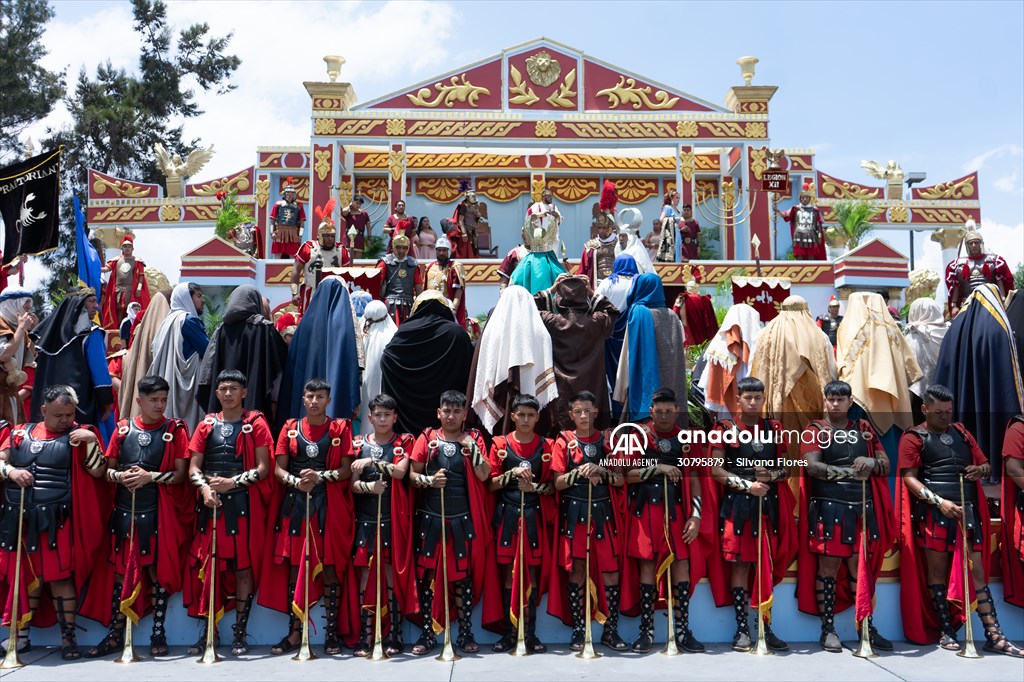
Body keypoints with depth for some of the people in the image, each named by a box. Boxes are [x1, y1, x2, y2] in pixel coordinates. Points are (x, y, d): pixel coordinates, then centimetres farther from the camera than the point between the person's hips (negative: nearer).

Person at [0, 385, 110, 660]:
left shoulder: (79, 435, 1)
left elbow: (98, 471, -6)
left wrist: (91, 440, -18)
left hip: (55, 520, -3)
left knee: (60, 576, -2)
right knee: (26, 577, 13)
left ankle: (68, 636, 7)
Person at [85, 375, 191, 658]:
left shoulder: (175, 429, -1)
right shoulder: (123, 429, 7)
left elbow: (181, 474, -5)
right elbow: (107, 468, 11)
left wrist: (151, 477, -17)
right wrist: (120, 476, -10)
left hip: (159, 511, -3)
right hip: (124, 509, 3)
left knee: (158, 571, 2)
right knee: (120, 570, 9)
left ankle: (158, 634, 13)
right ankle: (115, 635, 20)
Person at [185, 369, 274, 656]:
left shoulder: (256, 424, 3)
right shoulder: (207, 425, 13)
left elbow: (263, 468, -4)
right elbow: (193, 467, 9)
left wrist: (233, 482, -15)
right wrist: (204, 487, -10)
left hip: (244, 503, -3)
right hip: (211, 503, 3)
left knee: (244, 566, -1)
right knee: (206, 565, 3)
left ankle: (240, 632, 9)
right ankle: (208, 631, 15)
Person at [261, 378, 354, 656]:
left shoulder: (340, 428, 5)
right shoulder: (290, 428, 10)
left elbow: (346, 470, -1)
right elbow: (278, 468, 5)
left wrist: (320, 476, -17)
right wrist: (295, 481, -14)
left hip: (328, 505, -2)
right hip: (295, 504, 2)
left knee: (329, 567, -2)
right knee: (294, 566, 4)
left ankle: (332, 632, 7)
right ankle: (294, 632, 13)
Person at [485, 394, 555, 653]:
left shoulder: (546, 446, 4)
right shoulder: (500, 444, 2)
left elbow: (552, 486, 5)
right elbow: (490, 484, -1)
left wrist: (535, 487, -15)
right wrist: (513, 473, -17)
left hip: (534, 515, 1)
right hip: (507, 515, 0)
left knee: (532, 573, 3)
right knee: (509, 573, 2)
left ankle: (530, 633, 11)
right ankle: (509, 632, 10)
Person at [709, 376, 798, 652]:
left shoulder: (774, 429, 11)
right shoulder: (726, 428, 1)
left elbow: (786, 468, 14)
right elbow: (716, 469, -4)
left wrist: (772, 475, -9)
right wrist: (747, 484, -13)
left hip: (768, 503, 3)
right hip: (737, 504, -3)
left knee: (767, 565, 3)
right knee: (740, 563, -1)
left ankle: (766, 627, 12)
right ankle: (742, 629, 6)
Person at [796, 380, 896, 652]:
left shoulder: (864, 429, 15)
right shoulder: (815, 431, 2)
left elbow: (886, 465, 13)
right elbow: (812, 466, -12)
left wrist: (872, 462, -10)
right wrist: (852, 472, -16)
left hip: (862, 508, 4)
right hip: (829, 507, -4)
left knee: (860, 567, 8)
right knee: (828, 567, -2)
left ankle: (867, 628, 18)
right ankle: (828, 629, 8)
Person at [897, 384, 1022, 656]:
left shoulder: (961, 432, 18)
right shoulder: (914, 438, 2)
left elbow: (986, 466, 21)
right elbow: (909, 478, -8)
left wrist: (981, 470, -5)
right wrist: (940, 502, -20)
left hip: (968, 509, 4)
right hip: (933, 512, -4)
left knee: (977, 570, 2)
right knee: (937, 571, 2)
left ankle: (994, 635, 3)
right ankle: (945, 632, 11)